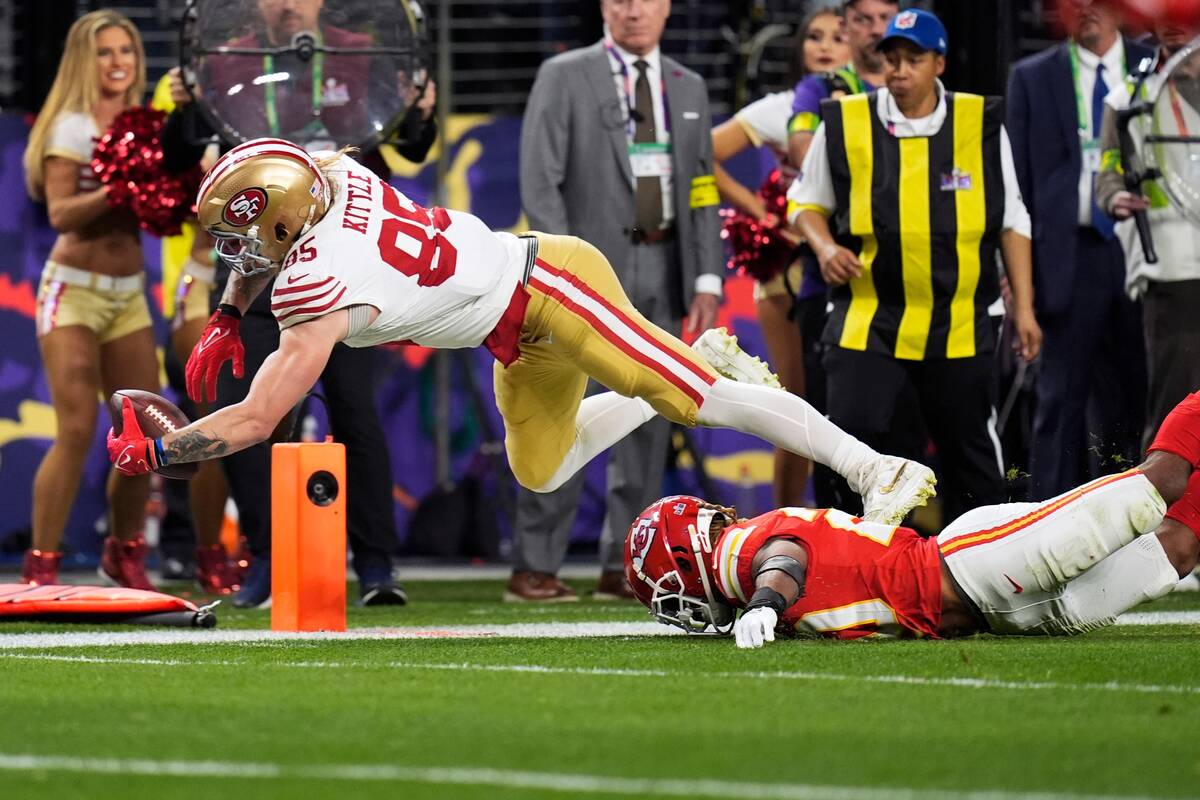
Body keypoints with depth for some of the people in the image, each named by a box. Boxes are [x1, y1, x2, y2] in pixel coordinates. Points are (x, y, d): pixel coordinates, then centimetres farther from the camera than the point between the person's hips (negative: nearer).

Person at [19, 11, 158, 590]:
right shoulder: (72, 127, -8)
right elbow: (59, 213, -16)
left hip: (128, 293, 6)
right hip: (75, 288, -6)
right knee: (77, 429, -15)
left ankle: (124, 554, 21)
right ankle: (41, 566, -10)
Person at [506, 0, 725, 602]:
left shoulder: (688, 88, 15)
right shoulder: (563, 77, 0)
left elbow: (703, 191, 14)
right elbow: (539, 184, -6)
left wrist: (707, 280, 4)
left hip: (664, 270, 5)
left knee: (649, 423, 5)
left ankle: (623, 567, 11)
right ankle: (534, 569, -4)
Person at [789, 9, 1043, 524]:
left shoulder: (980, 124, 1)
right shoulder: (845, 124, -1)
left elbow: (1010, 221, 7)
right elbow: (806, 201, 11)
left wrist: (1023, 307, 4)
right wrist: (824, 246, -10)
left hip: (959, 325, 1)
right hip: (868, 320, -1)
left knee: (971, 450, 8)